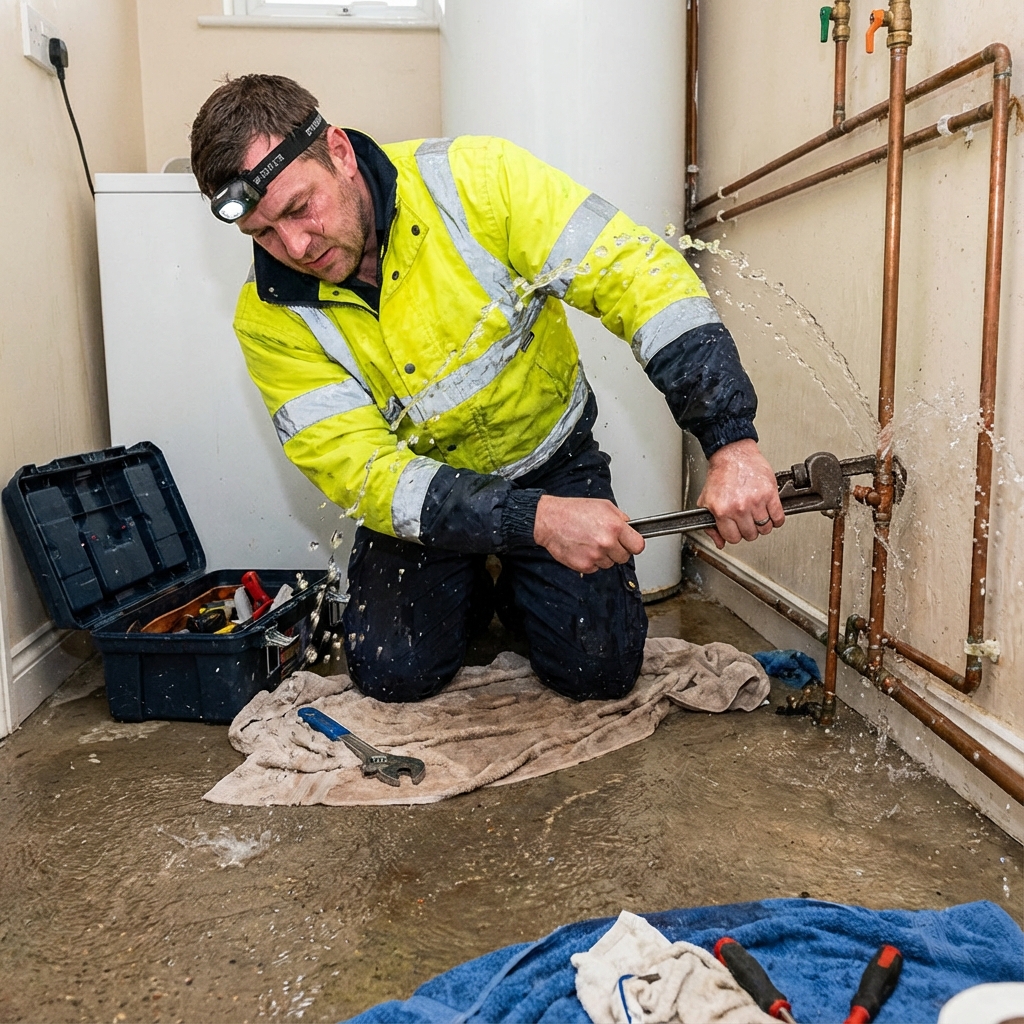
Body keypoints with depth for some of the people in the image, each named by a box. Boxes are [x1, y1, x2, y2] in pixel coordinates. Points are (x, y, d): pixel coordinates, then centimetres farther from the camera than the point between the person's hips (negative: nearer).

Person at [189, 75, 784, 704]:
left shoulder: (473, 178, -23)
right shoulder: (271, 318, -19)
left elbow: (637, 274, -26)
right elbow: (360, 474, -24)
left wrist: (731, 444, -36)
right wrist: (536, 520, -36)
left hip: (553, 457, -1)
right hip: (422, 488, 1)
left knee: (598, 670, -11)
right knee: (394, 672, -13)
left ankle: (518, 593, 22)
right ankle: (468, 592, 19)